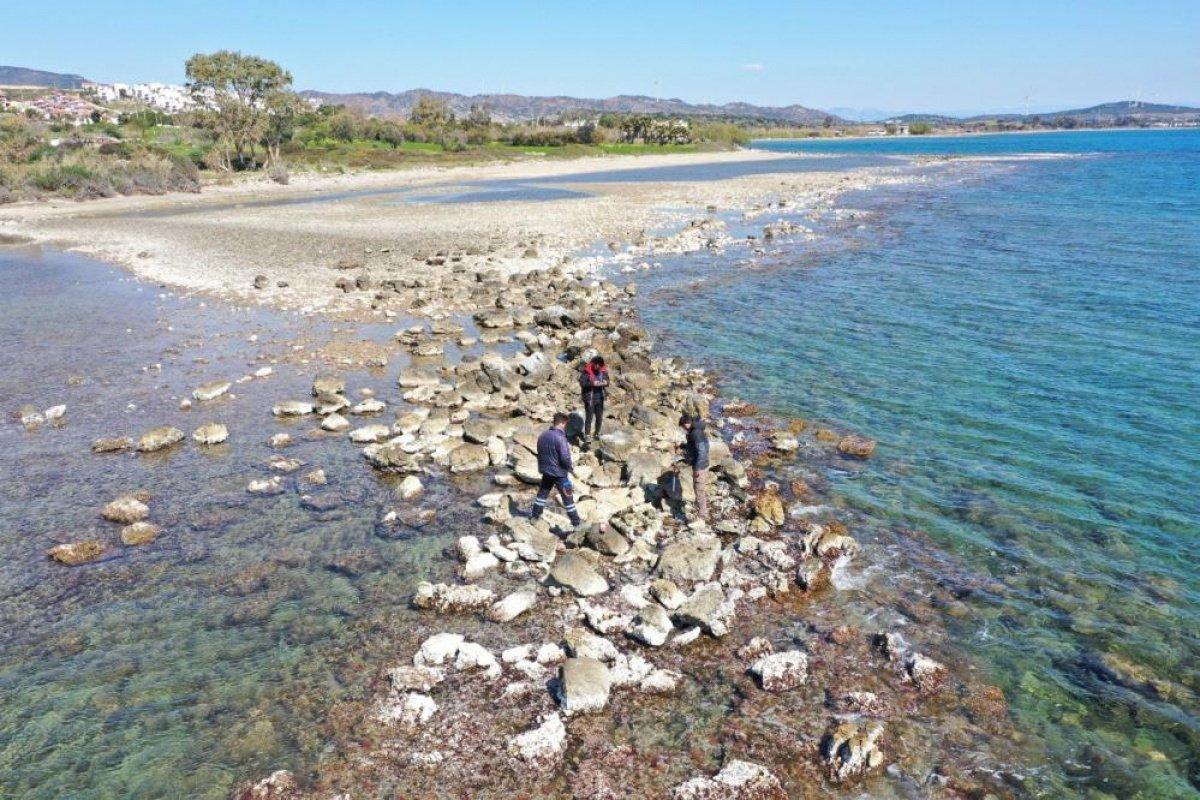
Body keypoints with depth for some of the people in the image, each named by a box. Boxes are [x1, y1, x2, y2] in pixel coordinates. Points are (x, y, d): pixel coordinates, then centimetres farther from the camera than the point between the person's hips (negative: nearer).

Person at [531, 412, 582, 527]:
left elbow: (539, 453, 12)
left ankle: (534, 516, 27)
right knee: (568, 498, 3)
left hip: (546, 471, 6)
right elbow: (565, 457, -24)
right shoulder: (560, 437, -21)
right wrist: (571, 468, -7)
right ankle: (576, 523, 9)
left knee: (542, 495, 20)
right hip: (559, 473, -6)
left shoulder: (542, 436, 2)